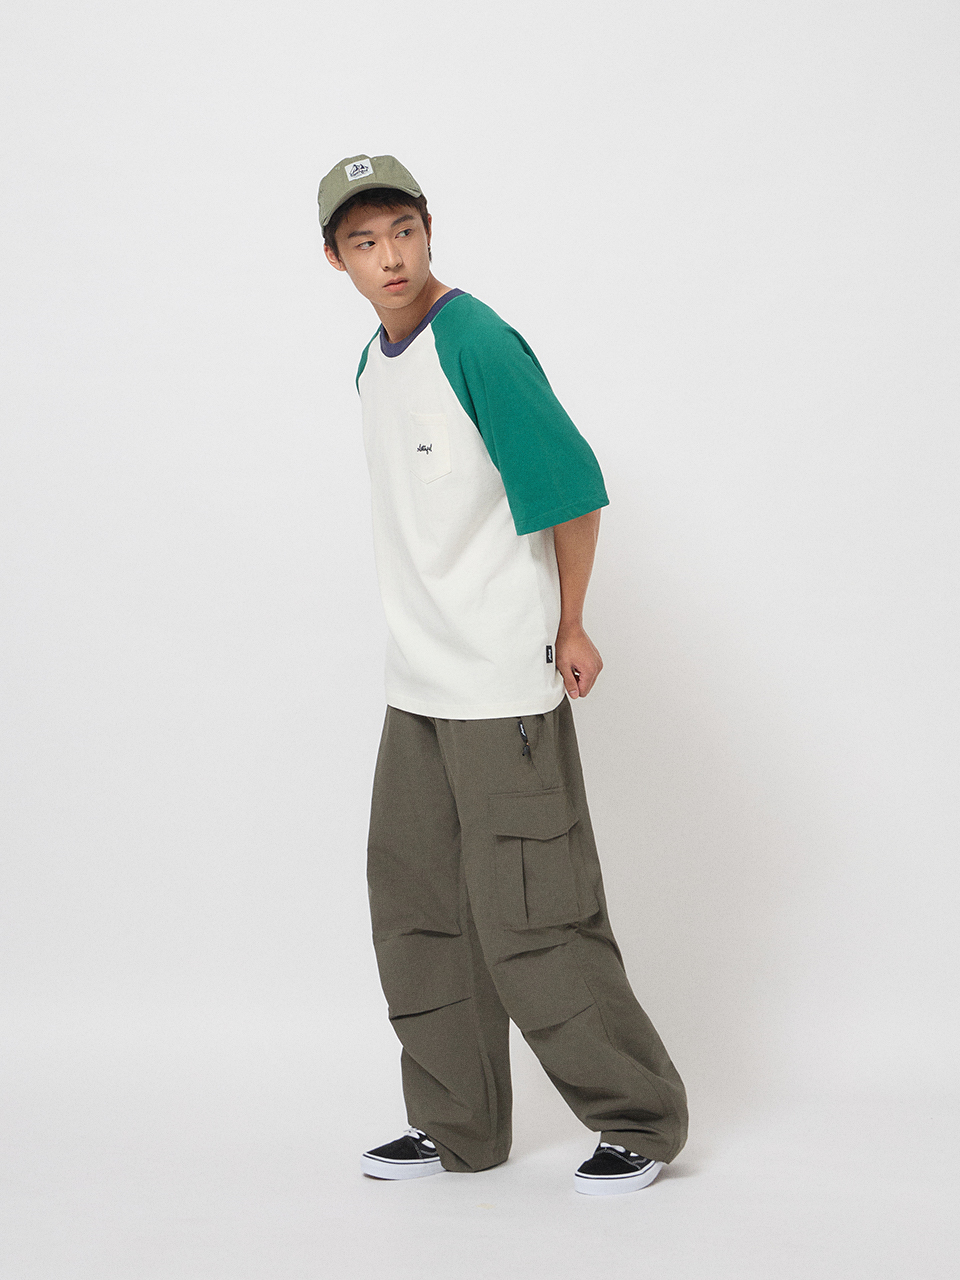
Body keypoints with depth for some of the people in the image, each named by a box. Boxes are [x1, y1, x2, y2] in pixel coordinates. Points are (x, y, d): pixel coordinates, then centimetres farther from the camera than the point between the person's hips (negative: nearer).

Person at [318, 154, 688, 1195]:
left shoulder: (478, 344, -15)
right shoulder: (373, 364, 11)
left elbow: (573, 487, -14)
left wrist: (568, 629, -7)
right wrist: (428, 633, 17)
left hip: (506, 689, -8)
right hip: (417, 684, 9)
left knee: (528, 921, -5)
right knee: (417, 911, 12)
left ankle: (642, 1118, 10)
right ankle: (458, 1128, 24)